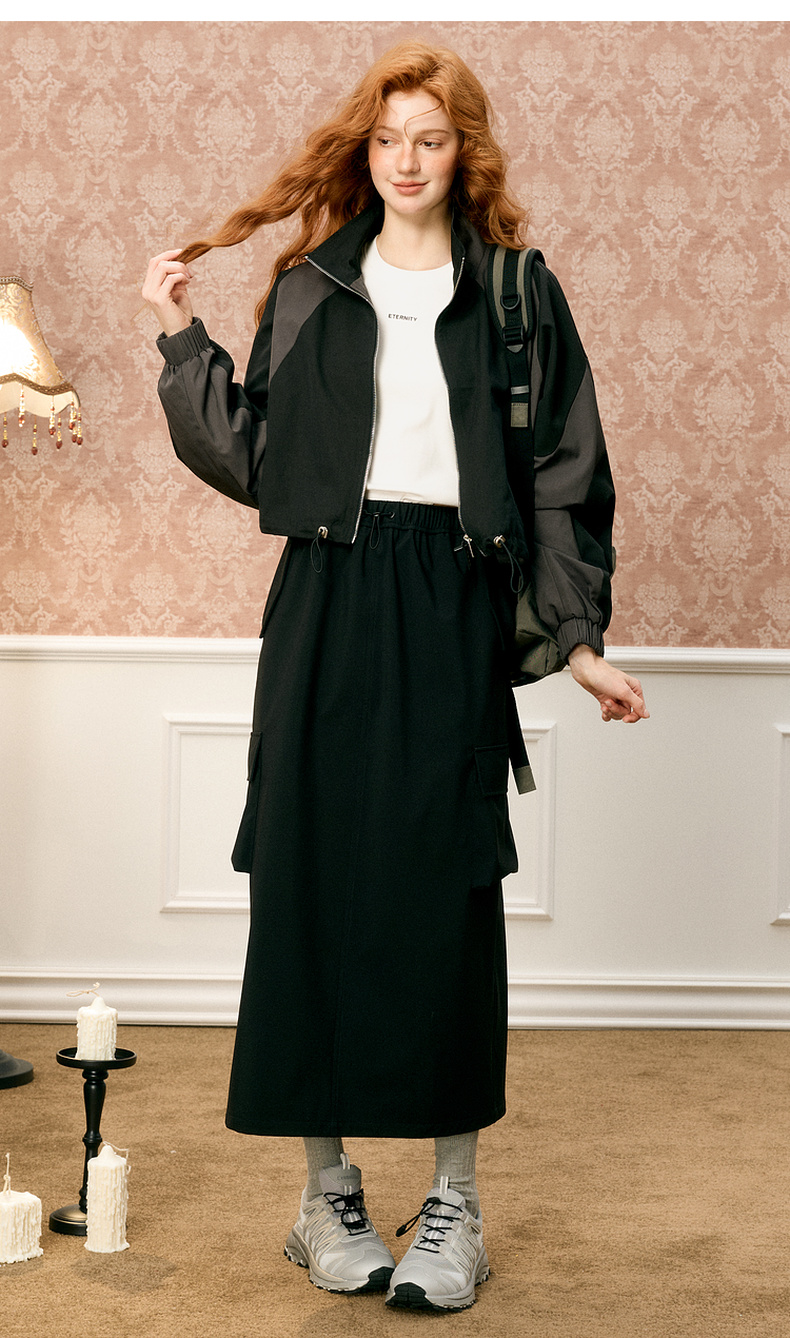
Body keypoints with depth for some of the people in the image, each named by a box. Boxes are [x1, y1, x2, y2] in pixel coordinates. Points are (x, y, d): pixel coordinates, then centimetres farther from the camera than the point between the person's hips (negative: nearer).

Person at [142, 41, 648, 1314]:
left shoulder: (515, 292, 7)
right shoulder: (310, 291, 12)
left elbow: (566, 476, 4)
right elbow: (250, 458, 9)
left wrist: (581, 637, -3)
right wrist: (183, 338, 5)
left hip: (455, 605, -1)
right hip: (330, 602, 2)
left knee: (447, 890, -2)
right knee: (314, 876, 1)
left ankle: (454, 1202, 8)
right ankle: (328, 1188, 13)